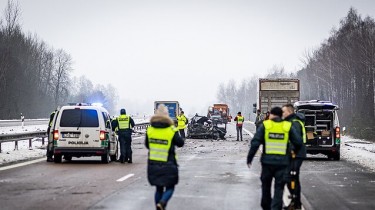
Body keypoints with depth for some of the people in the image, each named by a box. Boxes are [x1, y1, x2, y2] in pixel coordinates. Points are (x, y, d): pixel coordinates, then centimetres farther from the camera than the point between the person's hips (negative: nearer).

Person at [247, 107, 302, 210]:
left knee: (266, 185, 18)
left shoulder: (265, 125, -2)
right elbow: (298, 142, -2)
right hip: (282, 162, 0)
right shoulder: (288, 126, 1)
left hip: (267, 161, 0)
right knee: (279, 187, 5)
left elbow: (255, 142, -7)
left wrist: (249, 158, 0)